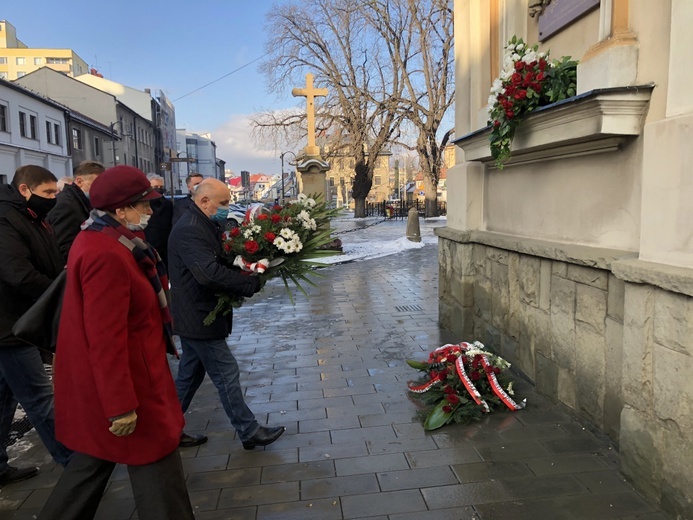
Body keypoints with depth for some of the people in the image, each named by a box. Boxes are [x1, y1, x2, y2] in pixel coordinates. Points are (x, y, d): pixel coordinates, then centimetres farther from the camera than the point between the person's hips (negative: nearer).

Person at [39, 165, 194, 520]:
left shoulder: (99, 241, 7)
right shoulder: (106, 255, -26)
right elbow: (106, 338, -28)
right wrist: (120, 406, -23)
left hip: (104, 378, 10)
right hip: (118, 381, -10)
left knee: (96, 459, 24)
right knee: (155, 464, 5)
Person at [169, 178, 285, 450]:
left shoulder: (203, 225, 12)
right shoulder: (190, 230, -22)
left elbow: (218, 262, 13)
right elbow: (210, 273, -33)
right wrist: (252, 283, -26)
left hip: (195, 317, 11)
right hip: (199, 318, -11)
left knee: (190, 375, 19)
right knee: (227, 374, 0)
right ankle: (248, 432, 13)